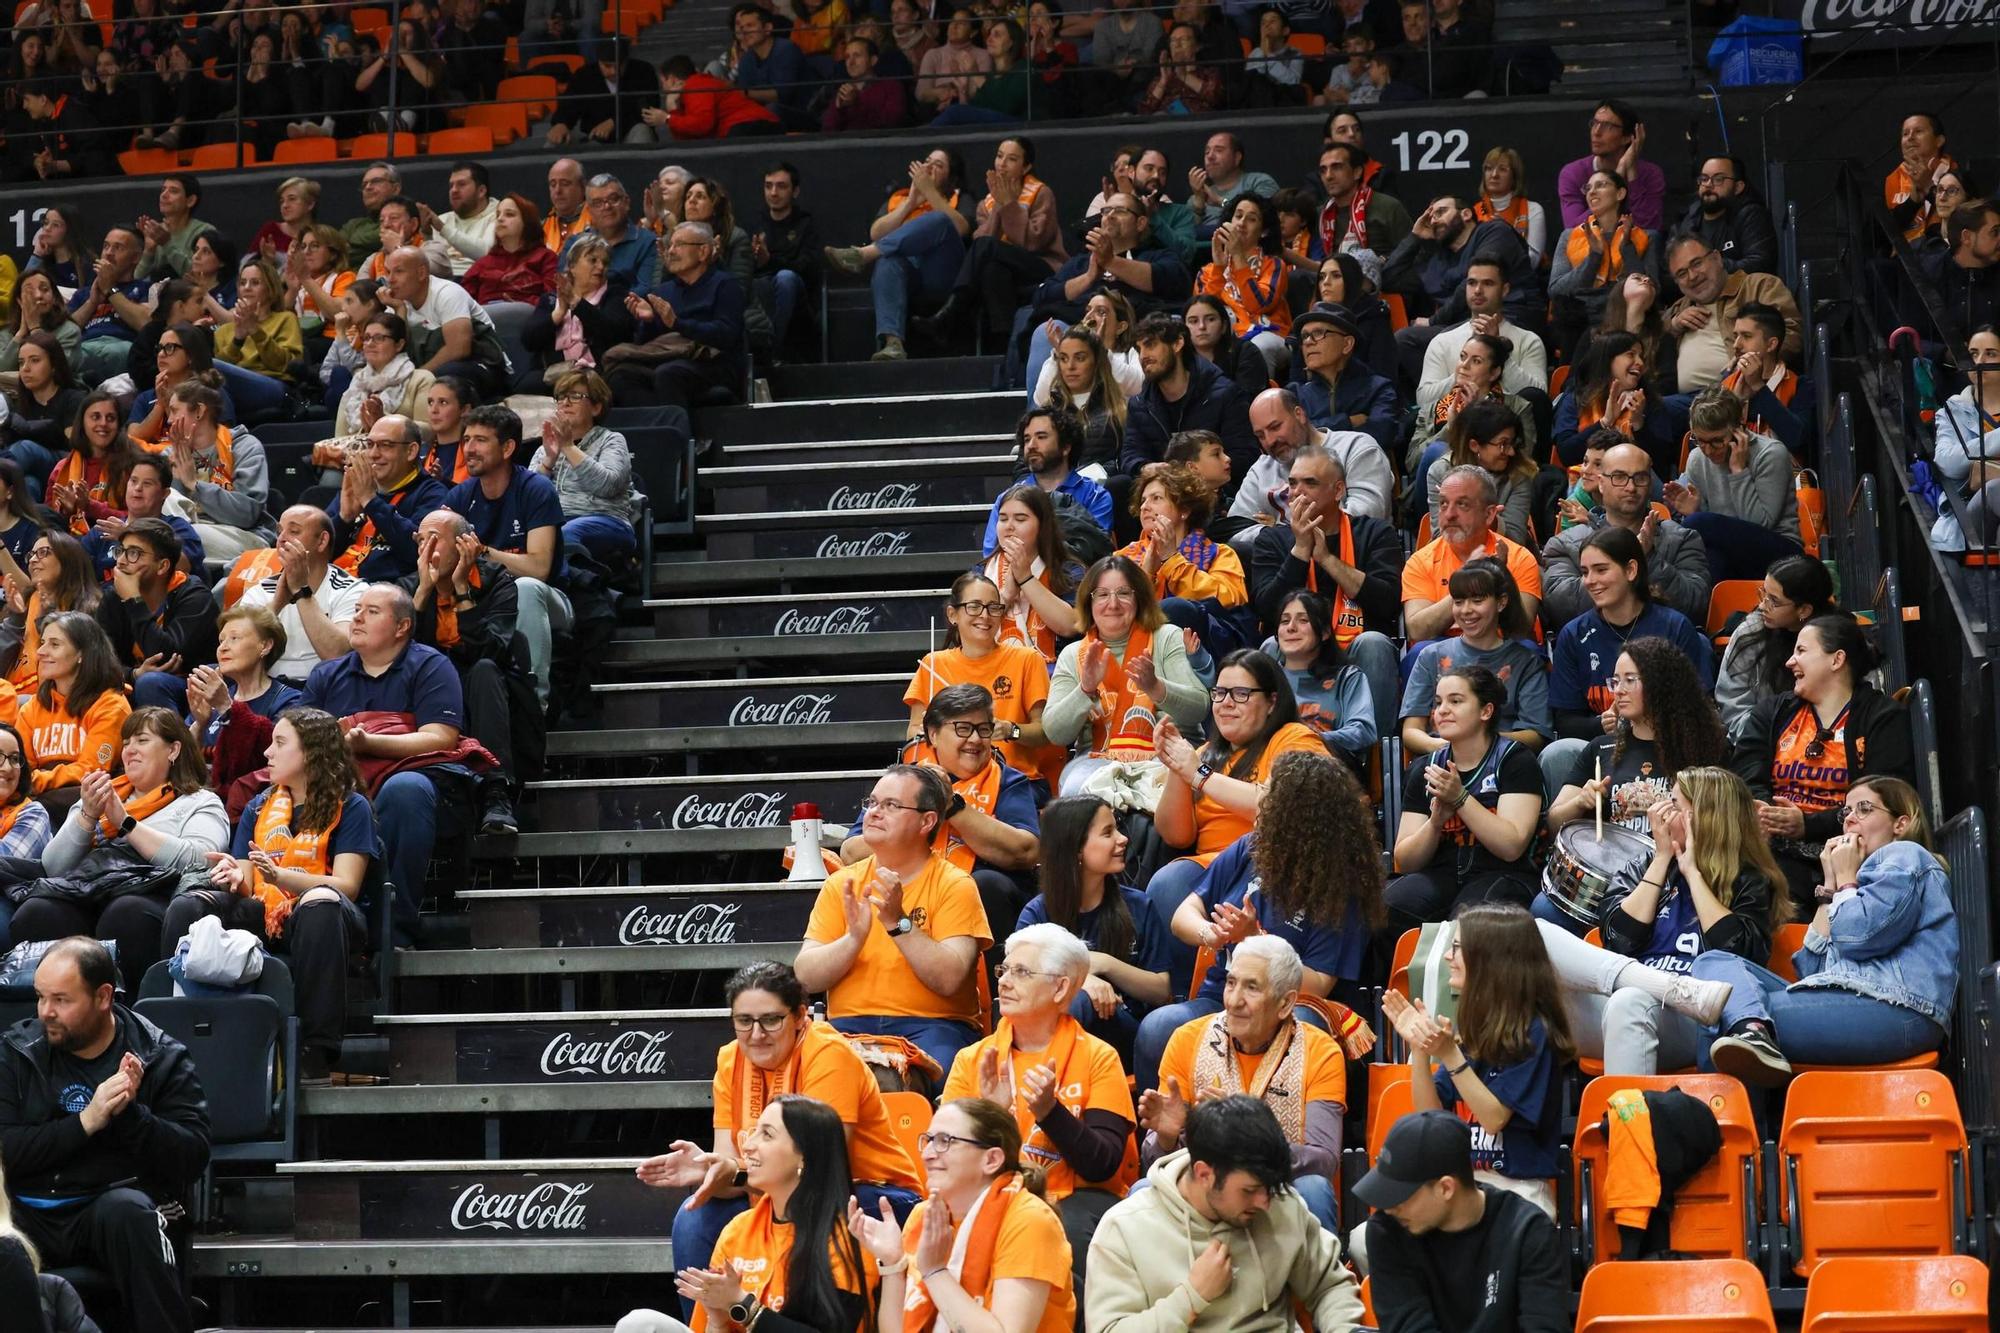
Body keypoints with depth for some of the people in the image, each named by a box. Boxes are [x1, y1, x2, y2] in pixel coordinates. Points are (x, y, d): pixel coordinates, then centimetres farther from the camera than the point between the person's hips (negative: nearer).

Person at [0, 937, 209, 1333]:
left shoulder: (160, 1058, 5)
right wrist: (86, 1121, -15)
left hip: (117, 1200, 0)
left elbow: (192, 1157, -3)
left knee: (126, 1208, -36)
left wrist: (129, 1114, -18)